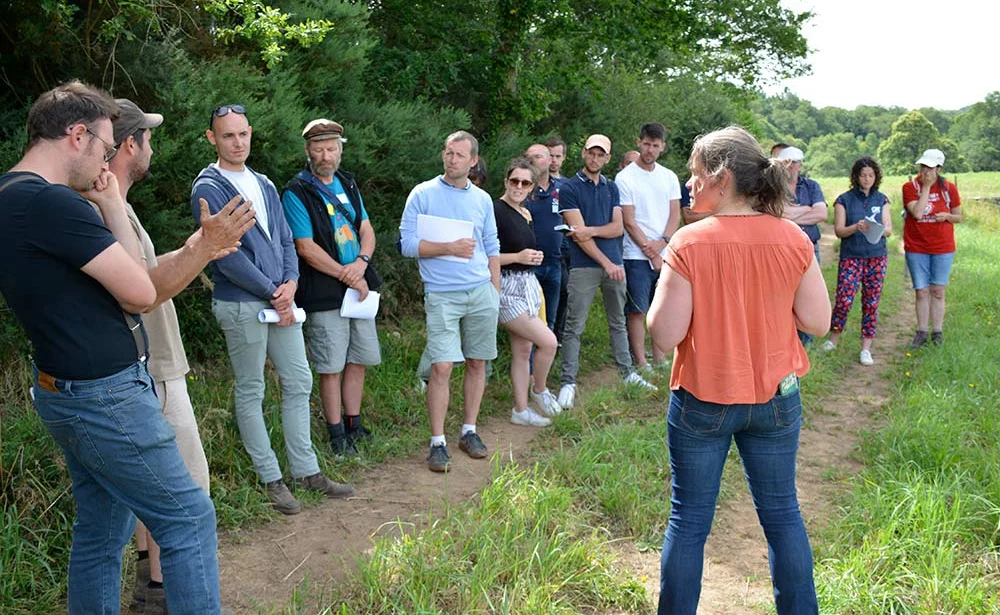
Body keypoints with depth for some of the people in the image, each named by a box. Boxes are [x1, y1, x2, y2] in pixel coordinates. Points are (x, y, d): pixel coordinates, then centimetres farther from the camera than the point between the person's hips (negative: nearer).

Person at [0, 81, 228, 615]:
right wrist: (114, 210, -7)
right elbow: (141, 293, -17)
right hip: (106, 398, -10)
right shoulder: (53, 203, -22)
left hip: (64, 394, 10)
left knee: (101, 531, 18)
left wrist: (105, 210, 7)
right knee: (190, 518, 0)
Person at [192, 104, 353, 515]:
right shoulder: (208, 189, -9)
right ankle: (271, 479, 13)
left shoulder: (264, 185, 15)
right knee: (251, 392, 4)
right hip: (241, 304, -7)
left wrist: (290, 282, -4)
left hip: (280, 300, 8)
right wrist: (273, 292, -13)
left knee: (299, 383, 10)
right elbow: (227, 254, -16)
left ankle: (305, 470, 20)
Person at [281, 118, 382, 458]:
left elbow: (366, 229, 10)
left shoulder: (348, 184, 12)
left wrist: (362, 262, -10)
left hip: (359, 286, 6)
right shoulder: (296, 193, -9)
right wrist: (346, 275, -14)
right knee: (332, 366, 1)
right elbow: (306, 247, -14)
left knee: (359, 359, 12)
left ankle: (353, 423, 26)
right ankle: (336, 433, 13)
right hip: (324, 293, -6)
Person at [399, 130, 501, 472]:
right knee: (441, 367, -10)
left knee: (477, 364, 8)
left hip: (482, 293, 4)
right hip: (442, 294, -4)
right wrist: (449, 248, -15)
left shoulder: (482, 199, 13)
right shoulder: (423, 195, 0)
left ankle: (469, 432, 21)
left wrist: (495, 290, 11)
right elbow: (408, 244, -6)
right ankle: (438, 443, -2)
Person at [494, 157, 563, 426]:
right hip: (506, 288, -8)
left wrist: (535, 257, 9)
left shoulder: (526, 214, 13)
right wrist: (518, 257, -18)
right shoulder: (495, 211, -13)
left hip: (528, 285, 8)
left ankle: (521, 410, 20)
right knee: (548, 341, -12)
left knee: (523, 351, 11)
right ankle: (539, 390, 13)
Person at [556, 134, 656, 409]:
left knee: (618, 322, 15)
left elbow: (617, 227, 4)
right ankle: (568, 382, 1)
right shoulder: (569, 187, -3)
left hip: (614, 263, 5)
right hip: (584, 266, -5)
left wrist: (591, 230, -14)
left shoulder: (611, 187, 13)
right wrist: (606, 263, -14)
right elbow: (579, 233, -11)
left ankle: (627, 373, 25)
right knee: (574, 327, -4)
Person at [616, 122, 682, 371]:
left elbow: (675, 215, 7)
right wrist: (650, 251, -10)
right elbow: (629, 221, -7)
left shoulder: (669, 177, 11)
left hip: (666, 254, 4)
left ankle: (660, 358, 19)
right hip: (637, 255, -4)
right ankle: (640, 362, 5)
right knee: (637, 310, -2)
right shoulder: (625, 177, -4)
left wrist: (661, 243, -9)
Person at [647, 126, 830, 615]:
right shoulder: (792, 240, -7)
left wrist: (663, 287, 0)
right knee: (782, 512, 18)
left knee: (688, 519, 11)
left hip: (702, 401, -3)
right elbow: (818, 321, -3)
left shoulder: (689, 244, -17)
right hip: (775, 398, 3)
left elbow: (664, 333, -17)